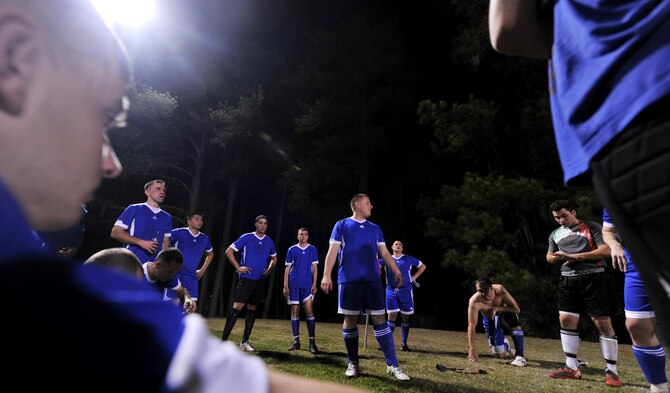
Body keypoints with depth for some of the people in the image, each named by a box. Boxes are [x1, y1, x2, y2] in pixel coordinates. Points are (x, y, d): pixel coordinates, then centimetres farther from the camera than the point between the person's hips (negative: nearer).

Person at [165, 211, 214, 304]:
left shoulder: (204, 238, 8)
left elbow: (210, 254, 24)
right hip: (175, 275, -4)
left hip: (192, 278, 5)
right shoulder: (179, 232, -8)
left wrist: (202, 270, 16)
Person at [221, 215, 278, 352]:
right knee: (237, 307, -12)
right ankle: (224, 340, -5)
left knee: (252, 310, 10)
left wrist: (269, 269, 7)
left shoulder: (269, 241, 10)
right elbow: (229, 251, -4)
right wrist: (238, 267, -10)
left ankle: (245, 342, 19)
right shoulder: (246, 237, -4)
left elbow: (274, 258, 24)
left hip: (260, 280, 5)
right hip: (246, 279, -5)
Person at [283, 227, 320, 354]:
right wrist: (285, 285, 0)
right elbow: (287, 268, 6)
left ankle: (312, 342, -5)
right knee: (295, 310, 4)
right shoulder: (291, 250, 7)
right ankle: (296, 341, 14)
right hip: (294, 284, 1)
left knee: (309, 310, -9)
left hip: (308, 285, -1)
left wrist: (314, 284, -3)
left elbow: (314, 267, 6)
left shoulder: (312, 249, 7)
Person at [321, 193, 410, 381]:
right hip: (349, 280, -2)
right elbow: (333, 251, 0)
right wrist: (326, 275, -10)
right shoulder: (341, 225, 7)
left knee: (379, 319, 0)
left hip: (372, 280, 3)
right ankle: (353, 363, 17)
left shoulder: (375, 228, 18)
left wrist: (397, 271, 3)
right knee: (350, 320, 3)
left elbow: (384, 253, 16)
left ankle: (392, 365, 7)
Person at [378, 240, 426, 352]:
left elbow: (423, 266, 14)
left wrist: (414, 277, 5)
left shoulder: (409, 259, 7)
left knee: (405, 317, 4)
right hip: (391, 291, 0)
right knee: (391, 316, -3)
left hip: (405, 291, 0)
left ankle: (404, 343, 12)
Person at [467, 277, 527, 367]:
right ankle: (506, 345, 41)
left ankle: (520, 355, -19)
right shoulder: (474, 301, -38)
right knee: (500, 355, 4)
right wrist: (472, 351, -43)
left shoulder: (500, 290, -35)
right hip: (490, 320, 0)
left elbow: (517, 309, -28)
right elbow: (471, 326, -39)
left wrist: (497, 308, -37)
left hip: (505, 313, 0)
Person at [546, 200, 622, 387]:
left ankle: (611, 371, 8)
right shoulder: (555, 234, 15)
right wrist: (556, 257, -2)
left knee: (603, 322, -4)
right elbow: (549, 256, 22)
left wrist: (575, 256, -16)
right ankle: (572, 368, 10)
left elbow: (606, 250, -11)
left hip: (593, 278, -5)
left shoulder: (592, 227, -1)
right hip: (568, 280, 5)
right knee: (566, 320, 0)